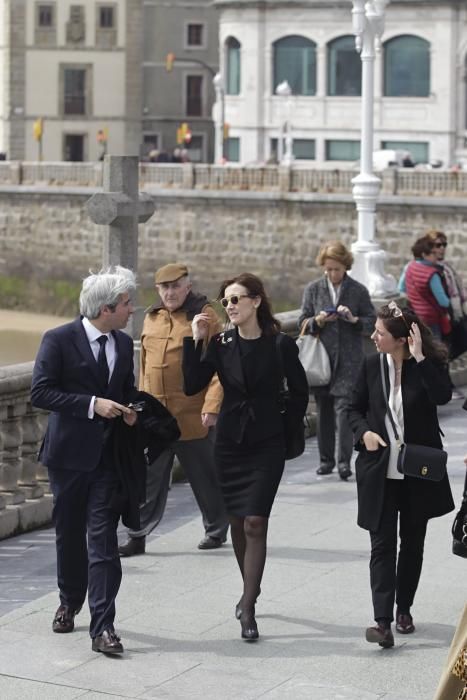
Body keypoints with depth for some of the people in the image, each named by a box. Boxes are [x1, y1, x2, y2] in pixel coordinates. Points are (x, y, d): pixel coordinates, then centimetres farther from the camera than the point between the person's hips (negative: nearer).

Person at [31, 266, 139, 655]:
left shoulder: (123, 343, 8)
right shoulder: (59, 340, -9)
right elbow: (40, 392, -14)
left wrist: (128, 410, -1)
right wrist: (92, 404, -21)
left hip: (109, 454, 3)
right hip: (70, 452, -3)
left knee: (104, 539, -6)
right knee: (69, 534, 12)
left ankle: (102, 626, -8)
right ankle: (70, 603, 35)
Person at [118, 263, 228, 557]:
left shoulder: (204, 316, -6)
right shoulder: (152, 318, 11)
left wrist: (212, 406, -17)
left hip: (193, 417, -4)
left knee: (206, 476, 9)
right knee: (148, 478, 4)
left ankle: (217, 530, 26)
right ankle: (138, 537, 10)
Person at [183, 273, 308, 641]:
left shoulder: (280, 344, -7)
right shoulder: (221, 344, 0)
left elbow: (299, 392, 5)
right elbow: (192, 386, -8)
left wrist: (289, 430, 5)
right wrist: (195, 341, -12)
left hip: (267, 445, -3)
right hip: (230, 441, 3)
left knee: (255, 523, -11)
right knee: (238, 522, 11)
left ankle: (247, 608, -9)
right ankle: (251, 590, 31)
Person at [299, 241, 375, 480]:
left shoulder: (358, 290, 2)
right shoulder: (313, 289, 7)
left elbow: (372, 323, 4)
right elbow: (302, 322, 8)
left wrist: (353, 319, -15)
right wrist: (318, 321, -12)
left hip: (348, 361, -2)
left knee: (343, 408, -13)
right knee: (323, 410, 8)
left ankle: (344, 461, -13)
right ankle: (326, 459, 18)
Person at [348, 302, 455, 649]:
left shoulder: (430, 364, -8)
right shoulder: (372, 365, 0)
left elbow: (443, 395, -28)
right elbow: (356, 409, 9)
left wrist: (419, 358, -27)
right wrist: (364, 432, -10)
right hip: (379, 470, 1)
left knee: (412, 541, 12)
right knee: (382, 543, -6)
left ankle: (404, 609, 29)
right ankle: (383, 621, -12)